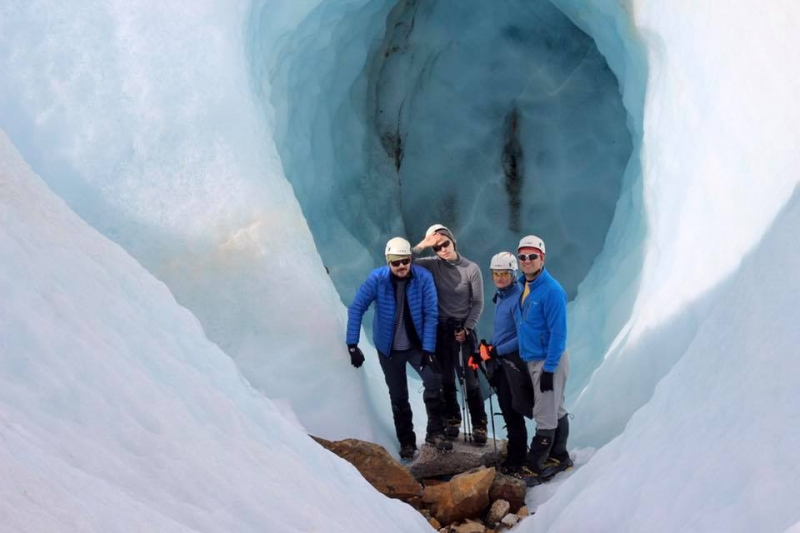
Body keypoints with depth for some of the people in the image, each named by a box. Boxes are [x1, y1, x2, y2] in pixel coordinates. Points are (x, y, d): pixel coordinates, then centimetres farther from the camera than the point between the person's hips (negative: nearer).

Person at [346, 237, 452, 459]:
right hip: (389, 348, 0)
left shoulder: (423, 278, -17)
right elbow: (356, 308, -13)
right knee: (398, 397, 8)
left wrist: (428, 349, -17)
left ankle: (435, 432, -7)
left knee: (434, 380, -21)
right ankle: (406, 442, 25)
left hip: (417, 345, 0)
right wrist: (352, 344, -17)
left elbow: (430, 314, -14)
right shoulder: (377, 279, -18)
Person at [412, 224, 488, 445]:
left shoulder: (471, 269, -7)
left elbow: (478, 303, -2)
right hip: (440, 329, 2)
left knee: (471, 379, -4)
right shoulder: (432, 265, -2)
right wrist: (421, 245, -17)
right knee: (446, 380, 8)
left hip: (463, 330, -2)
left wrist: (466, 329, -9)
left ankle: (479, 425, 4)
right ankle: (452, 420, 23)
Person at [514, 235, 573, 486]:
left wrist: (549, 368, -21)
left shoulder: (551, 290, -20)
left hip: (550, 360, -9)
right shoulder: (524, 287, 7)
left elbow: (558, 333, -20)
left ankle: (533, 469, -1)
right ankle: (559, 457, 28)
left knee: (545, 417, -4)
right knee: (556, 411, 19)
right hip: (531, 359, 9)